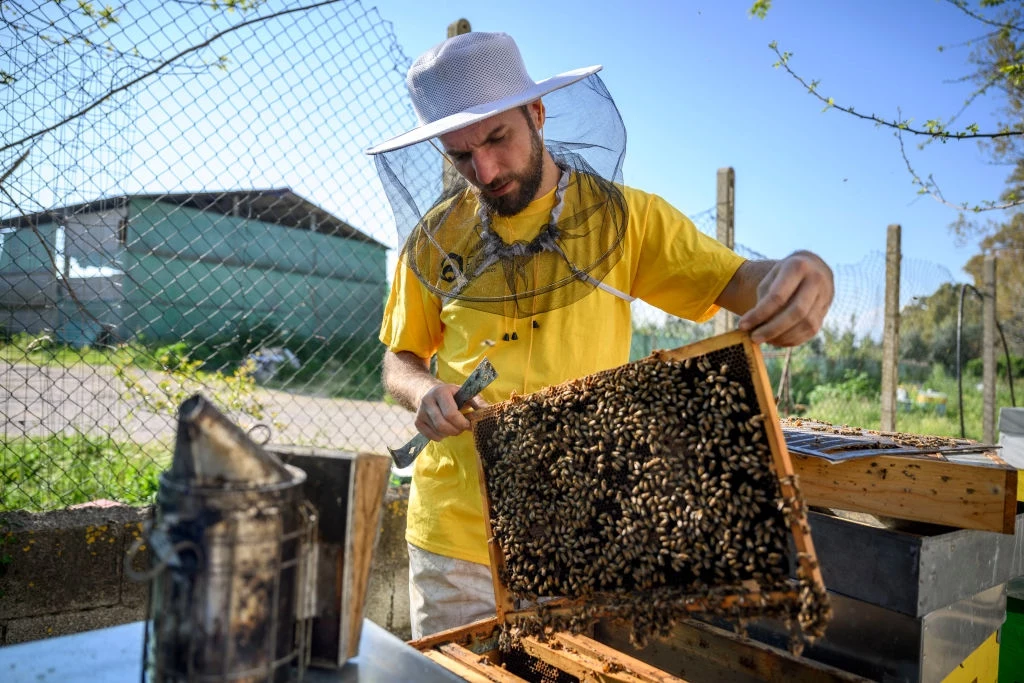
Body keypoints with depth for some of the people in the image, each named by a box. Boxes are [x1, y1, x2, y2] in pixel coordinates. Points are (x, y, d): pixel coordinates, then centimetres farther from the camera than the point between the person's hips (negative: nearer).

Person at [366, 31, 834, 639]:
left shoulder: (622, 215, -1)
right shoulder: (436, 237, 0)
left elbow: (738, 281, -5)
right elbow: (401, 357, 11)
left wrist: (804, 276, -28)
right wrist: (422, 392, -12)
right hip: (456, 530, 1)